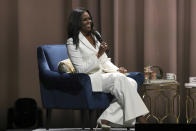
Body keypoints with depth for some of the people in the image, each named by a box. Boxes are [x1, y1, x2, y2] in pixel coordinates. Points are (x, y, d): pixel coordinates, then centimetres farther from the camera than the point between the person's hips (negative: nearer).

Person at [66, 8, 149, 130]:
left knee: (132, 83, -20)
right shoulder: (72, 42, -4)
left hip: (103, 76, 7)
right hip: (89, 80, -7)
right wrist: (98, 55, -19)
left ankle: (107, 119, -23)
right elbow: (81, 69, -12)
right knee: (120, 79, -31)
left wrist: (117, 69, -1)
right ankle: (140, 119, -31)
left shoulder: (95, 37, 18)